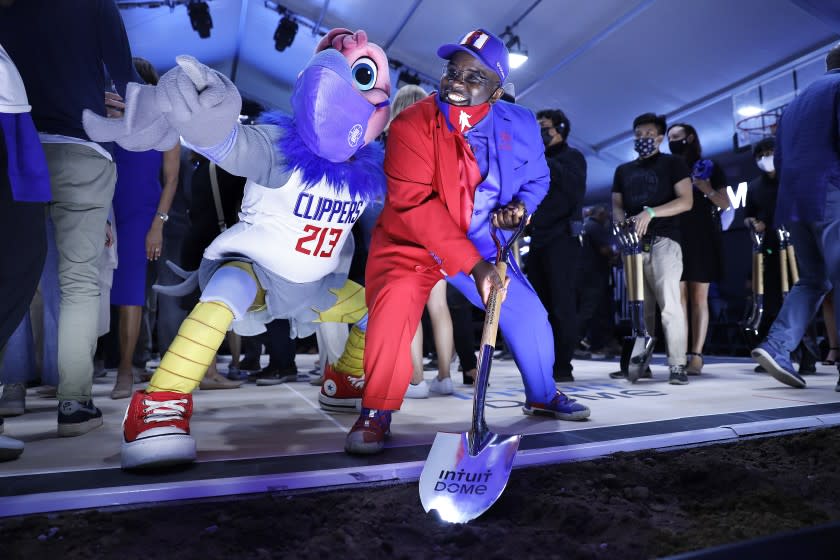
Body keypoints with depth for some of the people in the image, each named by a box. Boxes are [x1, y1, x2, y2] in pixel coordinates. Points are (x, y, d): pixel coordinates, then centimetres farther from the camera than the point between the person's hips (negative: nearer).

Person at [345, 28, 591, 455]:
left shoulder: (520, 126, -7)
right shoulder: (413, 123, -21)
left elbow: (537, 177, 11)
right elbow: (414, 203, -28)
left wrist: (521, 204, -14)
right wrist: (473, 264, -33)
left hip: (479, 243, 4)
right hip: (411, 240, -4)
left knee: (529, 313, 3)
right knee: (395, 306, -29)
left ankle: (542, 395, 31)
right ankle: (376, 413, -9)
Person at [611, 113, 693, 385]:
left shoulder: (673, 164, 8)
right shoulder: (623, 170, 22)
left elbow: (686, 201, -4)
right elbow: (617, 205, 18)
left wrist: (651, 212, -17)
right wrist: (622, 224, -5)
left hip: (663, 241, -4)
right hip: (634, 244, 4)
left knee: (669, 304, -12)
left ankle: (677, 365, -8)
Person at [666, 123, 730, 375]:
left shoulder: (709, 167, 8)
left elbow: (725, 204, 5)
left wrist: (707, 190, -12)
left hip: (702, 239, -2)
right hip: (675, 239, 2)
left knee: (699, 298, -3)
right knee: (679, 298, -3)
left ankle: (696, 356, -4)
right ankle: (681, 354, -3)